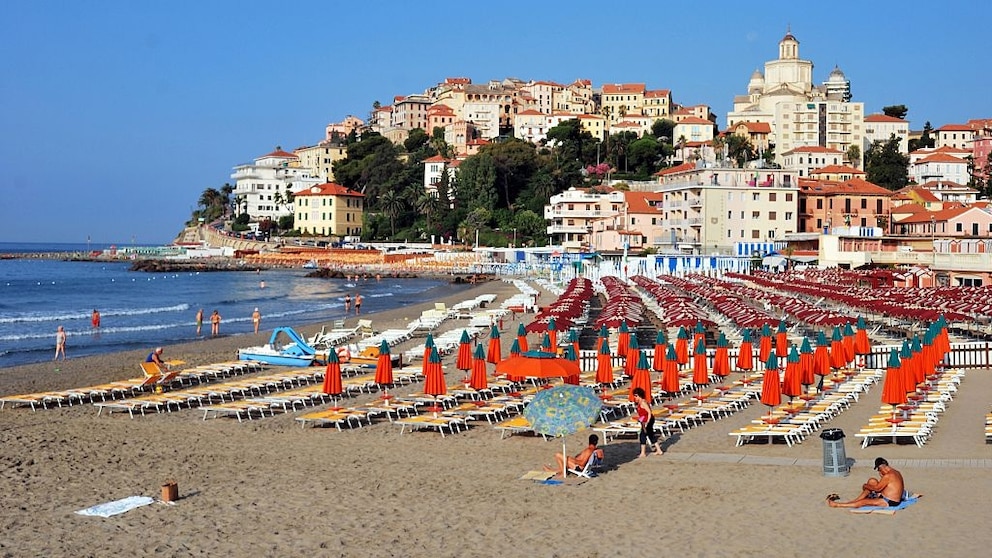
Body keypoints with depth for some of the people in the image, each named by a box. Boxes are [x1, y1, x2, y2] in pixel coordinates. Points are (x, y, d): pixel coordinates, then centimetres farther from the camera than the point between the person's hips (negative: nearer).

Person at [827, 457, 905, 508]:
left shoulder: (888, 476, -22)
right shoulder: (897, 473, 10)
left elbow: (877, 488, -15)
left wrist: (865, 486, 1)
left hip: (889, 502, -10)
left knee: (863, 502, -11)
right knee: (872, 481, 9)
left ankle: (837, 505, -6)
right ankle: (854, 501, 8)